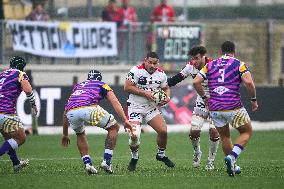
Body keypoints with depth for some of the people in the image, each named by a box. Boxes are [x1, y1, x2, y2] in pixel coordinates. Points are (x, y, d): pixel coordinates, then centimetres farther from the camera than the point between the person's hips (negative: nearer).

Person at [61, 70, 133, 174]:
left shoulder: (77, 86, 40)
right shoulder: (102, 85, 28)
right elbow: (115, 102, 10)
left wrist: (65, 134, 48)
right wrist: (125, 120, 2)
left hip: (71, 112, 4)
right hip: (89, 109, -4)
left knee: (80, 134, 35)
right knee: (113, 128, 19)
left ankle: (87, 163, 18)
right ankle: (106, 161, 8)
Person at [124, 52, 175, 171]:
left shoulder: (161, 74, 1)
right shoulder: (136, 71, -14)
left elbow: (166, 88, 17)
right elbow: (127, 87, -17)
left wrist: (167, 97, -5)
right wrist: (144, 93, -21)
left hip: (152, 107, 4)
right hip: (135, 106, -4)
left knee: (163, 131, -8)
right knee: (134, 135, -18)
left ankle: (161, 155, 20)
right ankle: (134, 157, 10)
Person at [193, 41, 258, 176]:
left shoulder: (210, 65, 10)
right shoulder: (239, 64, 0)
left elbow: (196, 82, 3)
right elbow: (248, 82, -14)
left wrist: (204, 97, 16)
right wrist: (254, 100, -1)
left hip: (214, 109, 4)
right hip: (233, 107, -4)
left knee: (224, 136, 22)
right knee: (247, 132, 13)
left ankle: (232, 166, 25)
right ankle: (231, 157, -10)